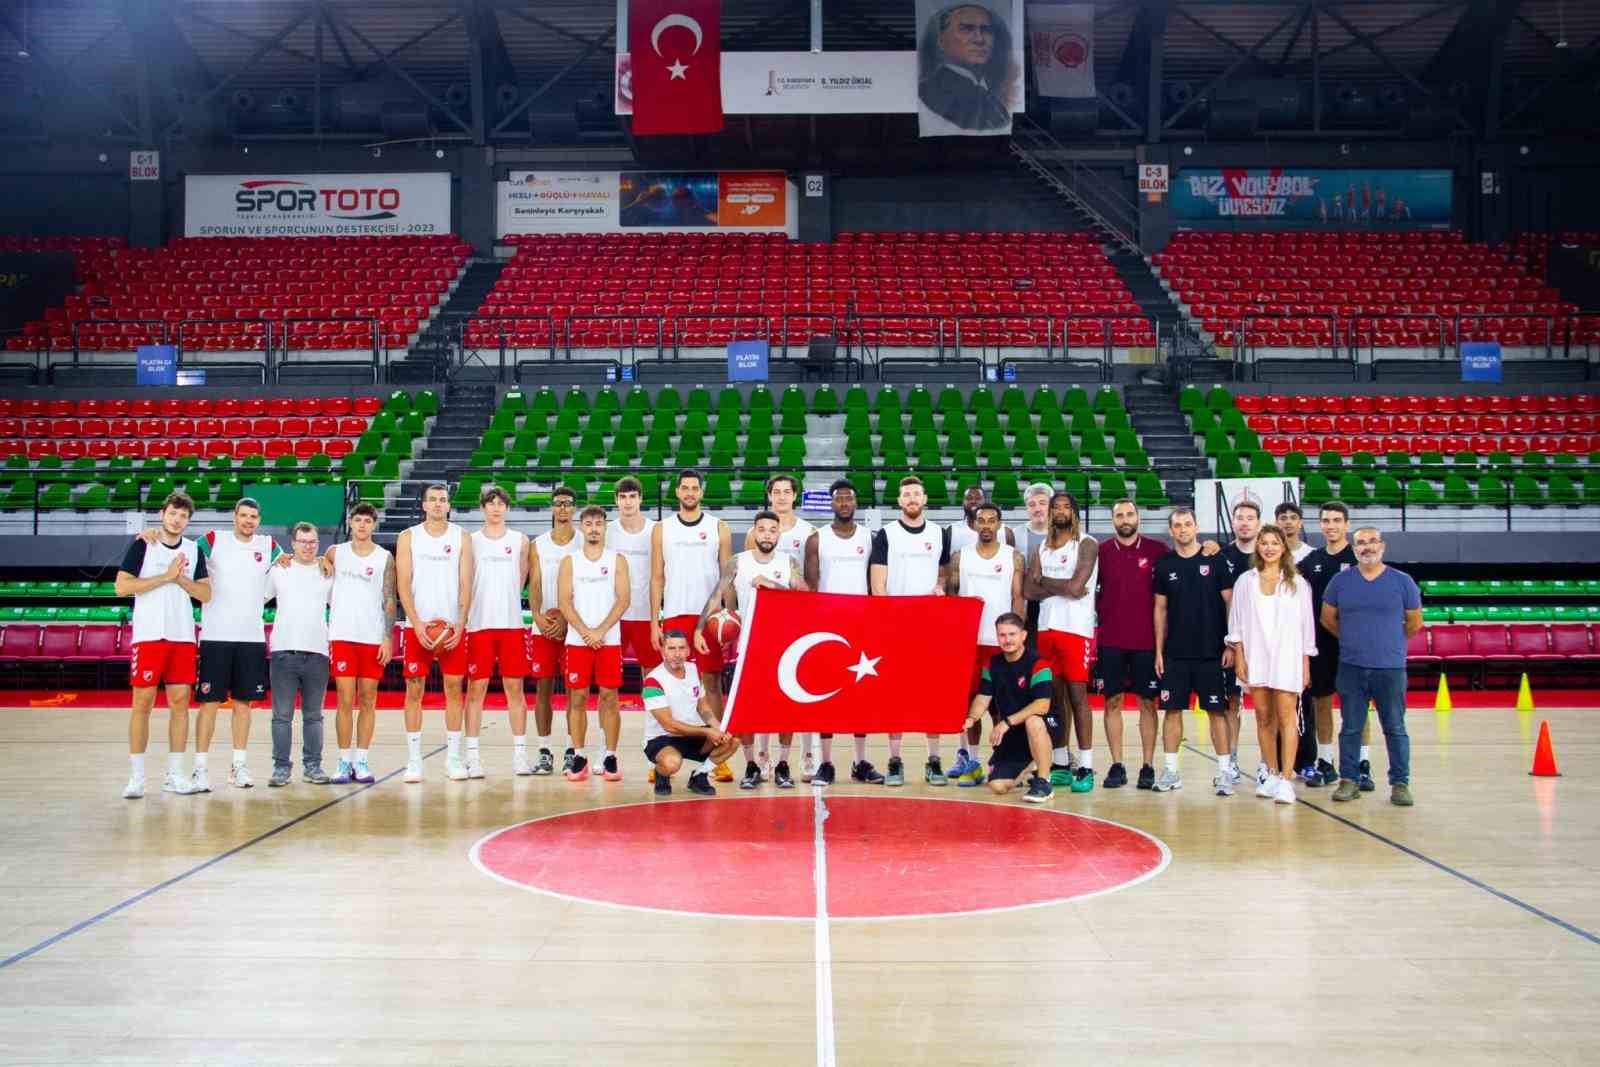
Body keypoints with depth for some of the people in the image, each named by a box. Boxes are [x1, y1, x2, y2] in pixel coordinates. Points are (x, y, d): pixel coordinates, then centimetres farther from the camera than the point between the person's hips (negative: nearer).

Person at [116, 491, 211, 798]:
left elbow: (205, 593, 7)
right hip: (148, 634, -4)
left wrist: (181, 579, -9)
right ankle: (136, 776, 3)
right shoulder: (142, 545, -1)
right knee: (142, 701, -3)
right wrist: (165, 577, -13)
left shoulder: (193, 550, 10)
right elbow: (122, 586, -9)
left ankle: (174, 775, 10)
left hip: (183, 636, 4)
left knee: (180, 702, 4)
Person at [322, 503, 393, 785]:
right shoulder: (335, 553, 6)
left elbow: (390, 600, 1)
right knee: (345, 700, -2)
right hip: (341, 635, 0)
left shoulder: (385, 557, 3)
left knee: (368, 701, 3)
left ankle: (361, 760, 9)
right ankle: (344, 761, 3)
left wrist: (388, 638, -6)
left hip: (373, 638, 0)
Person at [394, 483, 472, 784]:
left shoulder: (460, 537, 5)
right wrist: (417, 624, -12)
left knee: (454, 688, 2)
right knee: (414, 689, 0)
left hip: (453, 626, 1)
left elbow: (466, 584, 1)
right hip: (417, 626, -1)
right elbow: (403, 584, -2)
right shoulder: (408, 537, 4)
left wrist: (460, 624, -9)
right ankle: (414, 759, 6)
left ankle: (453, 756, 9)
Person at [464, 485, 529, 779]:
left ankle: (520, 754, 8)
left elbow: (520, 582, 13)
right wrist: (464, 616, -2)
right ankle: (472, 755, 3)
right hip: (478, 624, -1)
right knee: (476, 688, 0)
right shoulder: (470, 541, 5)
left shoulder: (520, 540, 8)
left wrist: (505, 603, 5)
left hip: (512, 623, 1)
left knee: (514, 688, 3)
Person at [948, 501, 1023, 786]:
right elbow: (950, 595, 9)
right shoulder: (960, 557, 9)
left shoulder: (1014, 557, 5)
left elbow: (1018, 598, 2)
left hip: (1001, 641, -1)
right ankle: (970, 758, 6)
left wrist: (1017, 635, -7)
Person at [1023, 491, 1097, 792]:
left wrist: (1044, 581, -2)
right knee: (1055, 696, 8)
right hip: (1047, 629, 6)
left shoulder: (1086, 545, -4)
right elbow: (1029, 590, 4)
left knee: (1077, 696, -6)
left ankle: (1085, 768, -4)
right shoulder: (1042, 548, 15)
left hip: (1076, 629, -6)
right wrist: (1062, 588, -9)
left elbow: (1075, 585, -16)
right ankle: (1060, 765, 13)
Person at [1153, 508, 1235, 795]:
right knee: (1172, 709, 4)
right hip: (1175, 653, 2)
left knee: (1216, 710, 0)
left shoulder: (1214, 561, -1)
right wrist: (1158, 650, 5)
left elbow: (1229, 603, 0)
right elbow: (1160, 609, 9)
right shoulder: (1164, 565, 6)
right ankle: (1170, 771, 10)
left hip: (1211, 652, -2)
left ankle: (1224, 771, 5)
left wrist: (1230, 644, -5)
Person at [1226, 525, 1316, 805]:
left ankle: (1286, 779, -10)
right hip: (1255, 658, 2)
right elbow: (1237, 623, 8)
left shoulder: (1297, 584, 5)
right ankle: (1272, 774, 17)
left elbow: (1306, 626, 5)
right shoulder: (1245, 582, 8)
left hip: (1287, 658, -2)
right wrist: (1238, 657, 0)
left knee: (1286, 717, -9)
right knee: (1263, 718, 6)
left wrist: (1306, 665, 2)